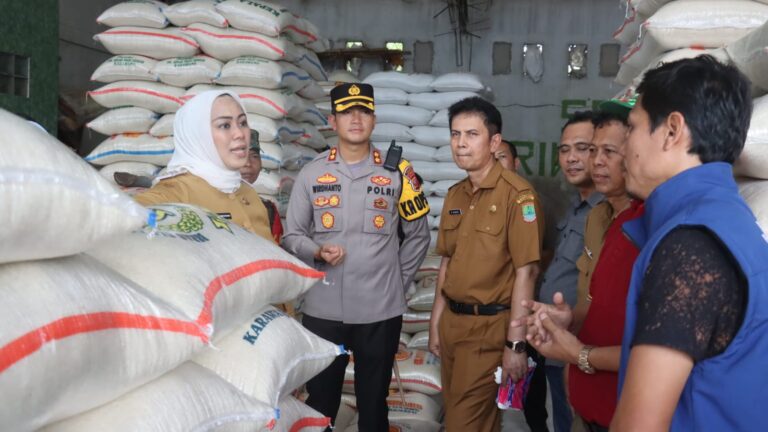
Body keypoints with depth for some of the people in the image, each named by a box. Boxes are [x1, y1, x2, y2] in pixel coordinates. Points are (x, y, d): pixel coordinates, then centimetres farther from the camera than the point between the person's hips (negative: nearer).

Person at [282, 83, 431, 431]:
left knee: (374, 402, 16)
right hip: (322, 309, 1)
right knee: (319, 402, 15)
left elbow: (417, 236, 8)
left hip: (381, 311, 0)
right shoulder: (311, 174, 1)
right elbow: (292, 236, 4)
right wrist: (318, 252, -16)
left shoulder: (396, 173, 1)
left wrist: (397, 281, 3)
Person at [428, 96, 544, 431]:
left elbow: (526, 272, -16)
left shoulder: (517, 194, -15)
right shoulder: (454, 195, 8)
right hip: (452, 321, 7)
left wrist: (516, 343, -16)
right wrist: (436, 322, 14)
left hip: (489, 326, -7)